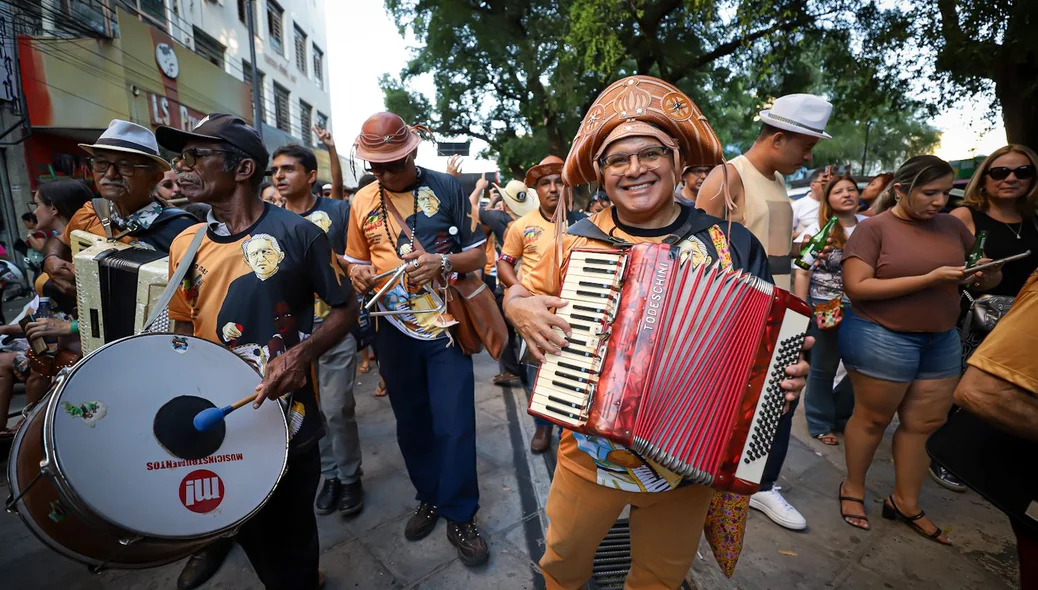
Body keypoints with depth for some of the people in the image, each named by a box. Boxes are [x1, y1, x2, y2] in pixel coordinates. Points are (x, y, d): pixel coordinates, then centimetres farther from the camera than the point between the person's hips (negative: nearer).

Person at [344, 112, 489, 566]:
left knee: (454, 425, 0)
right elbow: (358, 263, 15)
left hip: (445, 325, -3)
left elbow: (478, 255, -2)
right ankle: (429, 497, 38)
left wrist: (442, 263, -22)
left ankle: (460, 516, 21)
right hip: (394, 331, 4)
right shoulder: (362, 201, 5)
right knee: (411, 422, 15)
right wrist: (357, 274, -9)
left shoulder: (446, 188, -4)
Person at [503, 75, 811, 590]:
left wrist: (789, 371, -18)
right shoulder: (579, 241, -8)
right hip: (588, 457, 1)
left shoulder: (732, 243, -8)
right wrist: (520, 307, -17)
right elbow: (520, 292, 5)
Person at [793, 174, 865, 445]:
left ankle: (841, 416, 34)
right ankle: (820, 424, 25)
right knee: (823, 368, 8)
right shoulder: (817, 229, -5)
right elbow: (802, 272, -8)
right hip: (824, 307, -4)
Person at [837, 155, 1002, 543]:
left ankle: (905, 503, 29)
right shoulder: (874, 227, -11)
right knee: (873, 418, 7)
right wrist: (929, 279, -22)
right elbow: (856, 287, -20)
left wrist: (987, 274, -8)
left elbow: (990, 278, 17)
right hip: (882, 339, -6)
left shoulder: (952, 226, 6)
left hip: (942, 339, 6)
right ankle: (853, 489, 27)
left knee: (928, 422, 12)